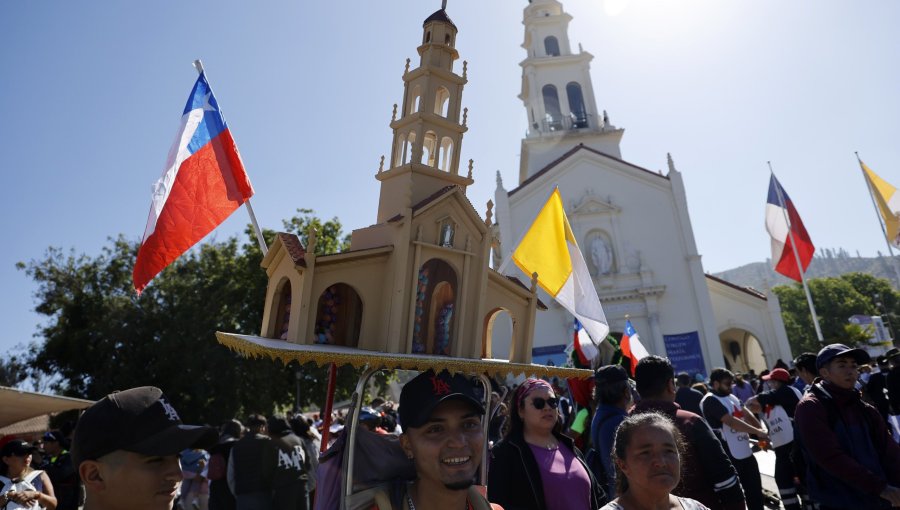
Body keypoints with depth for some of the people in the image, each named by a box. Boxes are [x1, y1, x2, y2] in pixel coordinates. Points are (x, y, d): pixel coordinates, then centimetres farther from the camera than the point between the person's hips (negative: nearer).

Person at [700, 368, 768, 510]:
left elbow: (747, 414, 7)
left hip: (746, 453, 8)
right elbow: (731, 422, -22)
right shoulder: (710, 401, -16)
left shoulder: (731, 397, 12)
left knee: (755, 490, 19)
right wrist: (758, 432, -19)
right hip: (730, 457, -8)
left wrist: (761, 431, -10)